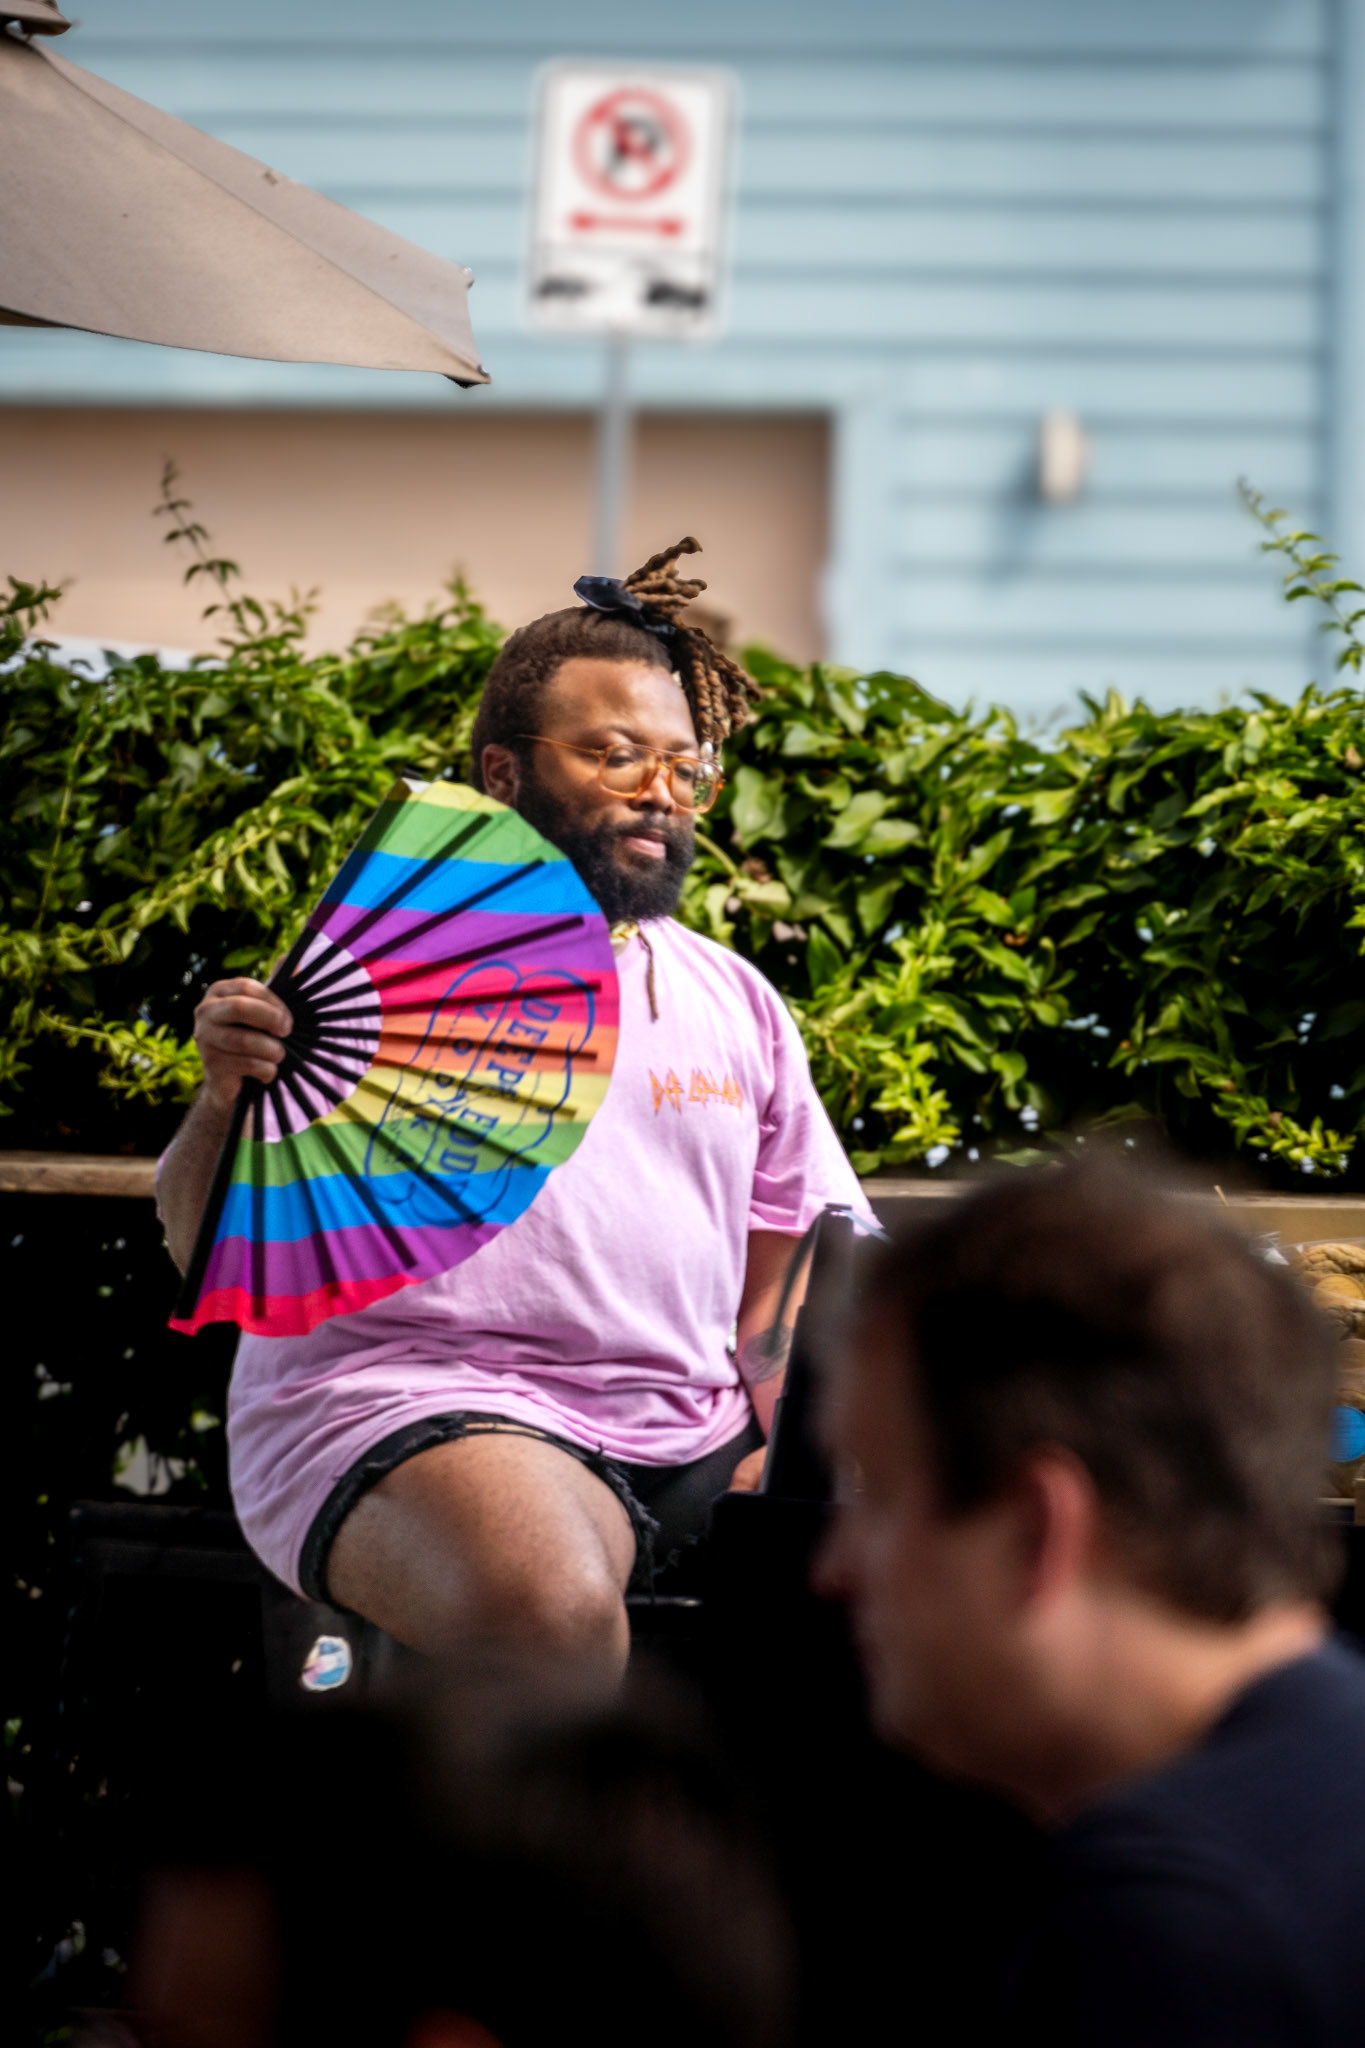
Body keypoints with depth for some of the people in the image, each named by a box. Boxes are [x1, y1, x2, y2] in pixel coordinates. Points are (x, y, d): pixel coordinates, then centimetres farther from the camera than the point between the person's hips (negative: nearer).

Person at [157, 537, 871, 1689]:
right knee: (549, 1605, -39)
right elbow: (205, 1252, -1)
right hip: (414, 1403, -6)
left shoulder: (734, 1000, 20)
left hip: (692, 1439, 6)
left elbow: (797, 1264, 25)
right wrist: (229, 1097, -22)